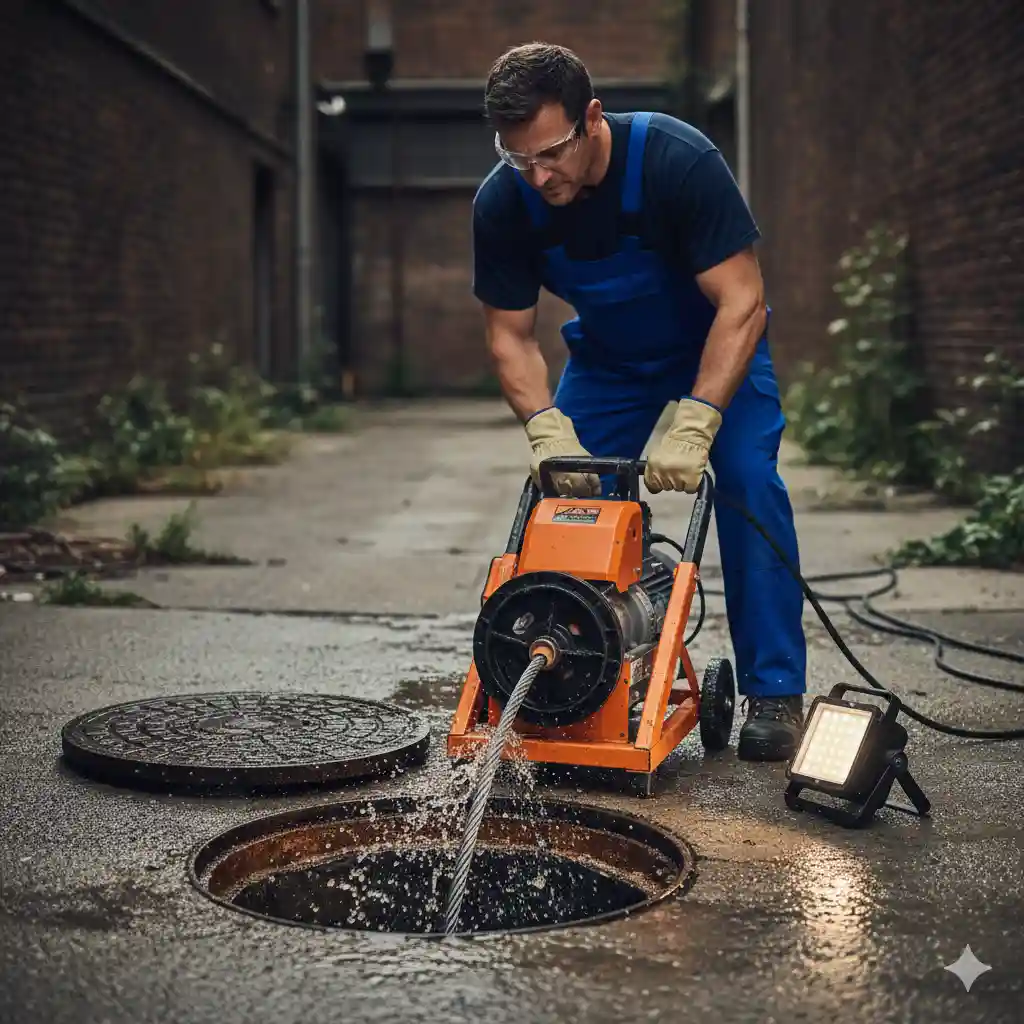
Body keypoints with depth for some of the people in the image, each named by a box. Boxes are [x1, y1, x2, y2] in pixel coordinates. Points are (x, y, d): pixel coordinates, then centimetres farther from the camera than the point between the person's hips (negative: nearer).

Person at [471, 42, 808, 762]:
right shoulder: (502, 205, -21)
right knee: (567, 494, -10)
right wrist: (548, 428, -30)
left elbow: (741, 303, -33)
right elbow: (511, 335, -12)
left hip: (715, 348, -4)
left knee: (747, 481, -23)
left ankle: (775, 693, -15)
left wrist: (693, 426, -42)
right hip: (607, 359, 4)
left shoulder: (679, 160, -33)